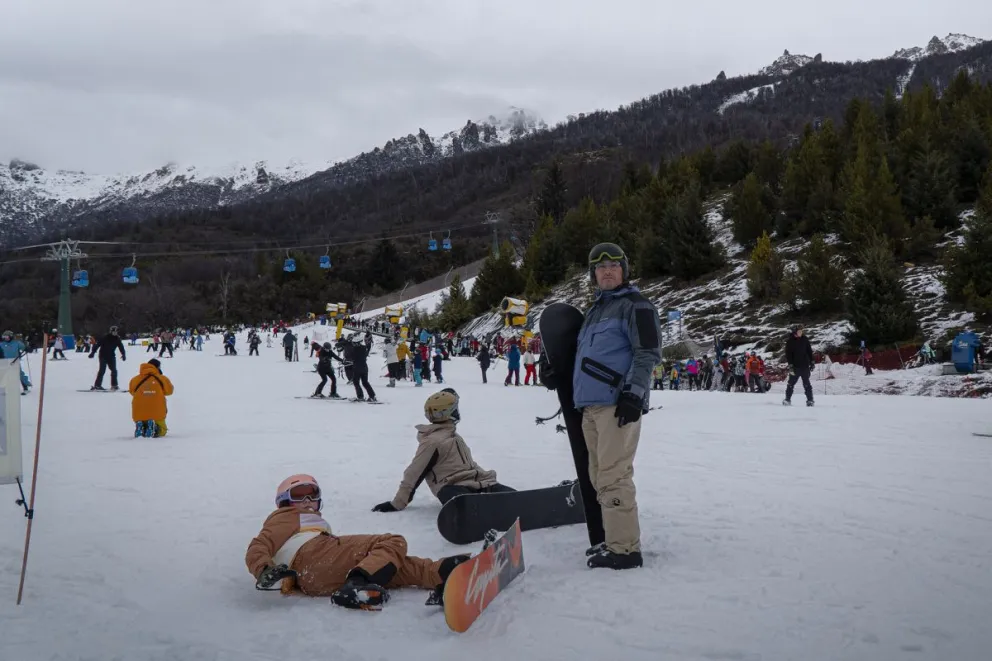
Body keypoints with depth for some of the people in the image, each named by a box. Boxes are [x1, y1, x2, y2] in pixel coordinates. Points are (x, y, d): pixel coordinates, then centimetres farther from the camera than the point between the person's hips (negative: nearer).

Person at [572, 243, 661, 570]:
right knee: (600, 477, 12)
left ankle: (624, 548, -9)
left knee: (613, 476, -12)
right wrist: (580, 398, 27)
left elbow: (648, 353, -12)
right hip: (592, 404, 9)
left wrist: (634, 395, -21)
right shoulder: (596, 309, 23)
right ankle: (614, 538, 20)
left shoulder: (635, 305, -3)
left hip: (617, 403, -9)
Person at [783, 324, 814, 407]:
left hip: (805, 366, 1)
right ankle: (788, 399, 12)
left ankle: (810, 400, 2)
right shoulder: (790, 341, -2)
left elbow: (809, 351, 12)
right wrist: (790, 365, -13)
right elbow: (788, 354, -5)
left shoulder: (805, 339, 5)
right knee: (791, 383, 3)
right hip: (795, 366, -1)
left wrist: (811, 362, 7)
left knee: (807, 384, 0)